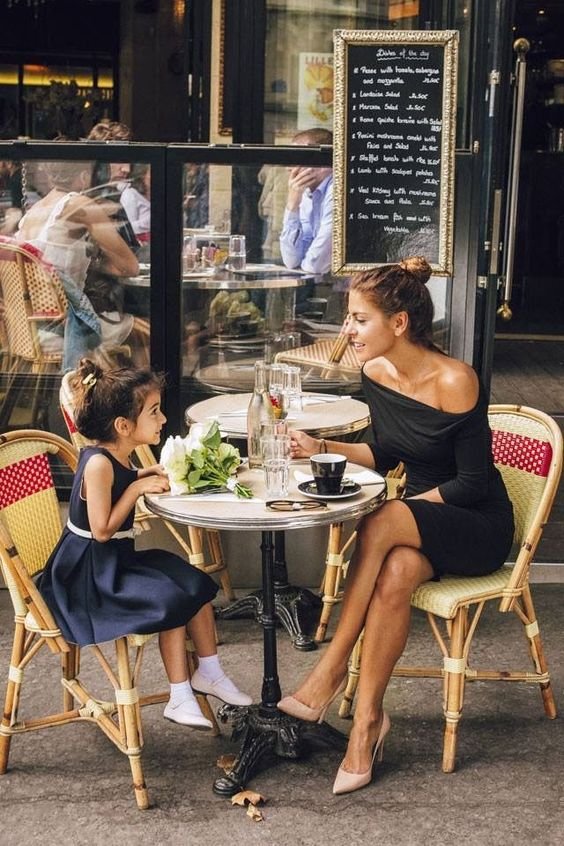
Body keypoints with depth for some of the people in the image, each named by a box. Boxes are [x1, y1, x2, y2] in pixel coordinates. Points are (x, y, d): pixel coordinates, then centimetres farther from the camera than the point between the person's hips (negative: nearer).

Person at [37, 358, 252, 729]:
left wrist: (144, 476, 3)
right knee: (171, 600, -21)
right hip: (87, 573, -10)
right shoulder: (98, 464, -24)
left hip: (117, 559, 10)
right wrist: (137, 488, -21)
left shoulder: (119, 458, 3)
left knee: (197, 585, 2)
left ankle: (209, 673, 15)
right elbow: (102, 530, -25)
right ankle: (180, 697, -8)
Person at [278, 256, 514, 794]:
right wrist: (321, 449, -1)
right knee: (393, 574, -32)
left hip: (478, 527, -5)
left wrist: (397, 512, -20)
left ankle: (330, 671, -25)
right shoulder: (376, 373, 0)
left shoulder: (454, 382, -21)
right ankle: (367, 719, -27)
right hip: (419, 524, 5)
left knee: (378, 525, -34)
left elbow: (473, 481, -19)